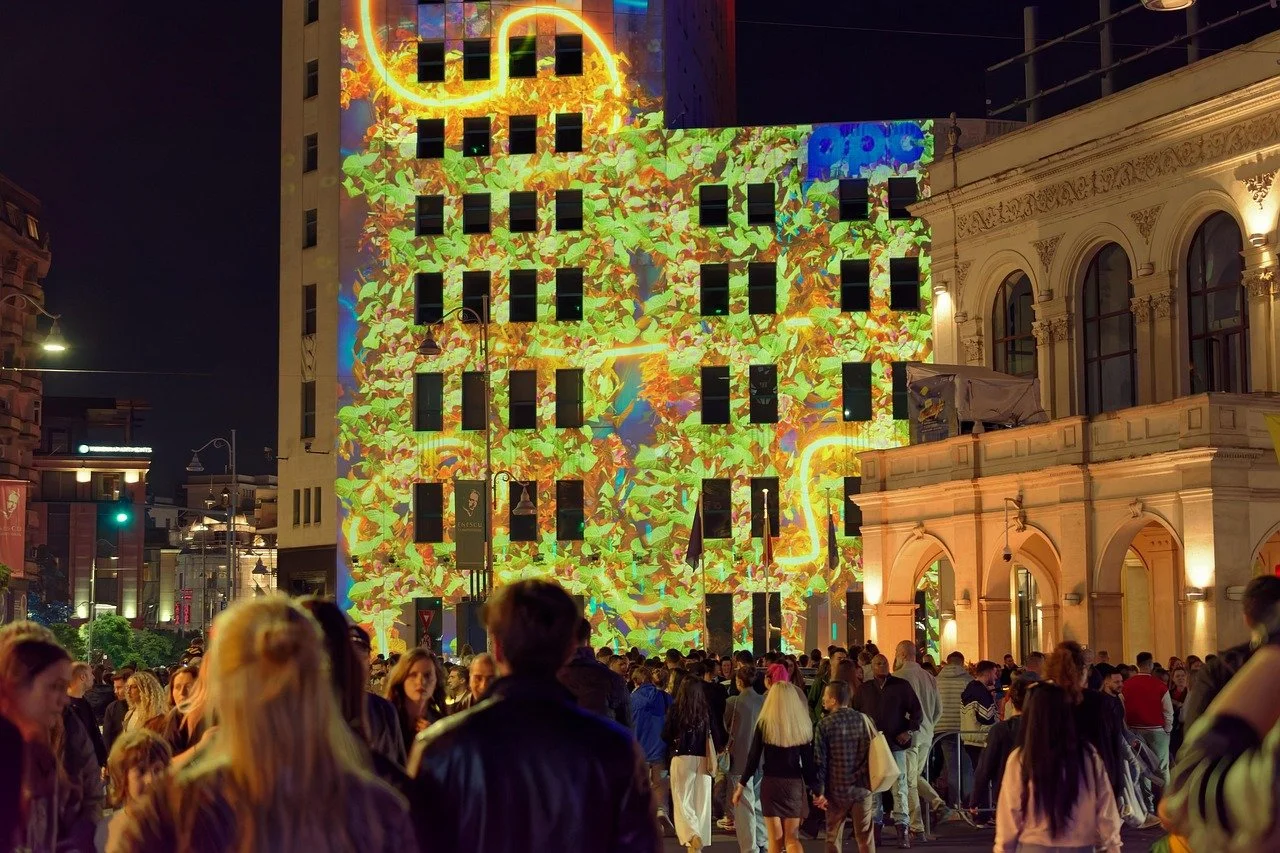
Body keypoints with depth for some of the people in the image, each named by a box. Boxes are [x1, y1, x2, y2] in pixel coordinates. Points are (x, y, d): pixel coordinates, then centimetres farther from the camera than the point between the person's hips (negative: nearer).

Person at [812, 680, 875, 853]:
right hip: (862, 788, 2)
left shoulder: (825, 725, -10)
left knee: (834, 838, 10)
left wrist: (818, 791, -5)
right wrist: (873, 783, 16)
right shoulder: (863, 720, -2)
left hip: (837, 790, -2)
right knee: (865, 838, 7)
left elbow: (819, 761, -11)